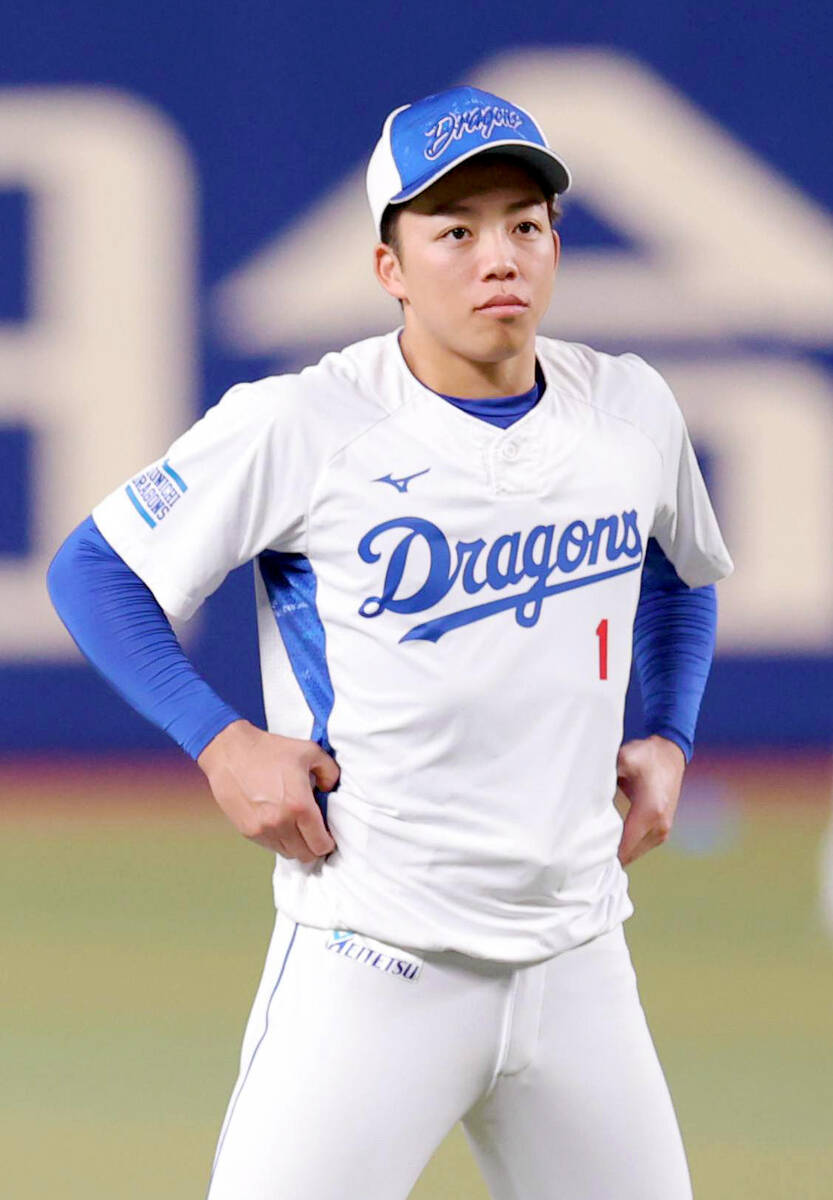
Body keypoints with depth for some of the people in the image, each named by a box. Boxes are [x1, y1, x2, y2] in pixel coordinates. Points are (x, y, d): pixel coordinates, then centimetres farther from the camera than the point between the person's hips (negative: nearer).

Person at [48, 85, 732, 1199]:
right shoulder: (302, 427, -10)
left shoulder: (632, 409, 5)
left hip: (577, 956, 5)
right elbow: (93, 568, -1)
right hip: (373, 963, -5)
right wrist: (221, 742, -11)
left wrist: (668, 741, 13)